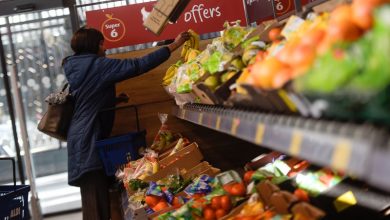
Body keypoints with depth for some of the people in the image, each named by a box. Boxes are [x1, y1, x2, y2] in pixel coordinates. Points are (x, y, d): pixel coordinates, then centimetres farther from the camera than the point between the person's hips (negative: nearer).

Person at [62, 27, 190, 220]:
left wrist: (114, 99, 16)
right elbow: (138, 65, -16)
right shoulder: (98, 66, -10)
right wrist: (174, 45, -13)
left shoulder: (75, 69, 15)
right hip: (89, 140, -9)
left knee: (94, 202, 11)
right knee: (97, 204, -8)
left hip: (82, 138, 9)